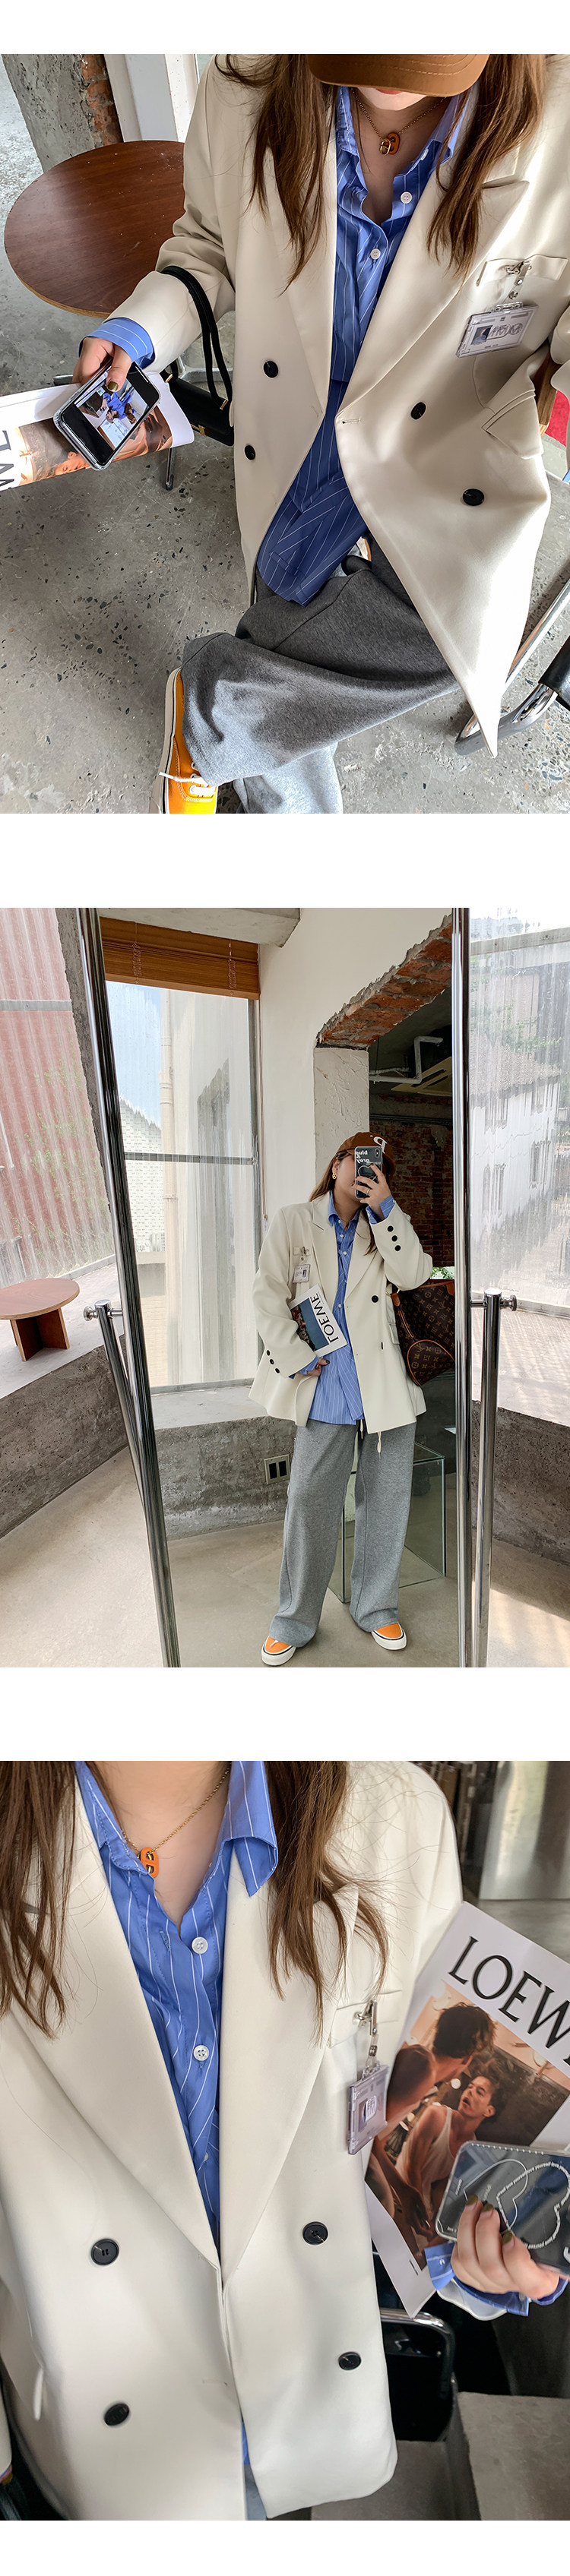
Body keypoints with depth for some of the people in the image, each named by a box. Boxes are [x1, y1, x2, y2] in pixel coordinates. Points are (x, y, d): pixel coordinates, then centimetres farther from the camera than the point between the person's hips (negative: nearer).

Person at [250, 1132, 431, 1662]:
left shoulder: (383, 1227, 15)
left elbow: (412, 1275, -3)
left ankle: (376, 1608, 27)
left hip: (384, 1380, 3)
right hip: (325, 1383, -2)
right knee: (310, 1497, -2)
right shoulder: (292, 1223, 7)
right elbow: (268, 1295, 1)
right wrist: (295, 1358, -7)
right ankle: (295, 1621, 15)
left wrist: (385, 1209, -8)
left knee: (387, 1494, 8)